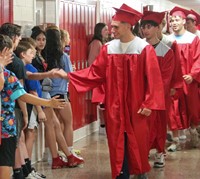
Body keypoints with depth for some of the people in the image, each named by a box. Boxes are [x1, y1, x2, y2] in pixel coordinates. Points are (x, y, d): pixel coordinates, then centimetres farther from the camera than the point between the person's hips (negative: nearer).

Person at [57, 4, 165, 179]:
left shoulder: (144, 48, -9)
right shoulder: (108, 48, 2)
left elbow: (153, 79, -10)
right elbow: (95, 72, 2)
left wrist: (148, 104, -15)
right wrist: (69, 76, -5)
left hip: (135, 105, -3)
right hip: (114, 105, 3)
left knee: (138, 142, 9)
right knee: (117, 143, 7)